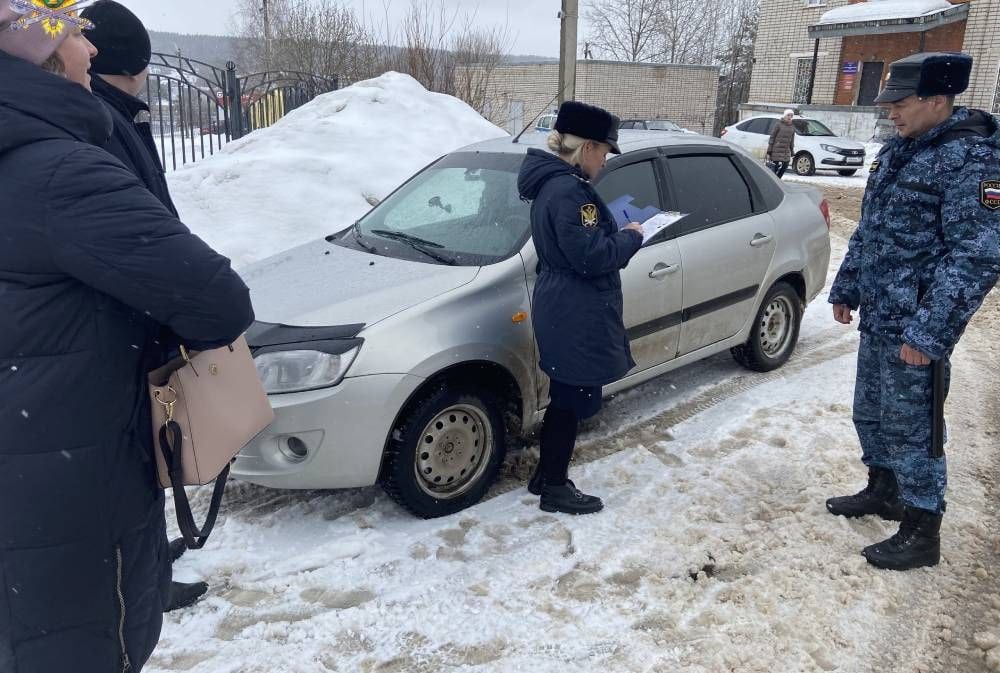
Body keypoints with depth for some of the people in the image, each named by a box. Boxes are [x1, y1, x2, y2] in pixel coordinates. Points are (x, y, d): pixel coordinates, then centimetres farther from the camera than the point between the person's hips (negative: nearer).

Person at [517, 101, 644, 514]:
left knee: (565, 398, 20)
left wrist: (618, 234, 6)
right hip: (576, 318, -10)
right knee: (573, 401, 3)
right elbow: (591, 255, -24)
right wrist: (632, 237, -8)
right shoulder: (568, 191, -21)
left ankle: (545, 476, 32)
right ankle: (555, 488, 17)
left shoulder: (552, 182, 12)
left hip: (563, 313, 10)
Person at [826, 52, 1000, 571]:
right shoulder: (896, 150, 10)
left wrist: (929, 332, -24)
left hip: (914, 326, -8)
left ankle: (921, 533, 17)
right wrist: (846, 289, 19)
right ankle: (882, 490, 40)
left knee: (910, 427, 1)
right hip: (875, 316, 9)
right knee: (869, 412, 20)